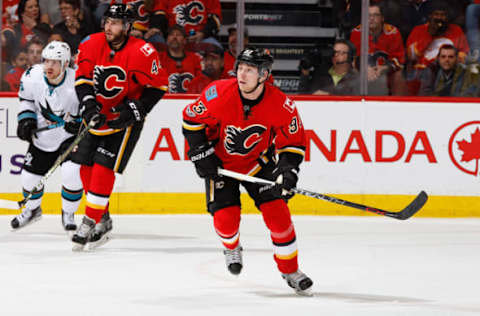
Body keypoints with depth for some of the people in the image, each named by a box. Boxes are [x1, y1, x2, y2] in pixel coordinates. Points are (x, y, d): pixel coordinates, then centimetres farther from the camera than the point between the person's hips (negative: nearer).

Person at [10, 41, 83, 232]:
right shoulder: (32, 76, -15)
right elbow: (26, 99, 7)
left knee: (72, 173, -23)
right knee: (30, 175, 8)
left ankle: (68, 214, 3)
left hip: (70, 136, -4)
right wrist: (26, 120, -6)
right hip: (42, 136, 4)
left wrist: (79, 122, -29)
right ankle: (32, 210, 40)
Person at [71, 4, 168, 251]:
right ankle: (103, 220, 20)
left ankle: (90, 222, -11)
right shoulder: (92, 44, -7)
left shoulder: (141, 52, -20)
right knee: (86, 165, 5)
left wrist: (133, 111, -17)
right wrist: (89, 105, -16)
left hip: (125, 119, -6)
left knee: (104, 167, -15)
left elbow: (157, 85, -12)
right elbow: (82, 77, -1)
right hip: (97, 114, 6)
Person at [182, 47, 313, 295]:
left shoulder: (281, 105, -22)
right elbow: (191, 118, -9)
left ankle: (290, 271, 5)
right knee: (225, 218, -12)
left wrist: (288, 170, -24)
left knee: (277, 211, -12)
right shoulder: (219, 94, -26)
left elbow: (293, 142, -9)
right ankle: (231, 247, 26)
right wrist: (201, 153, -12)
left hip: (259, 162, 1)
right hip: (220, 162, -1)